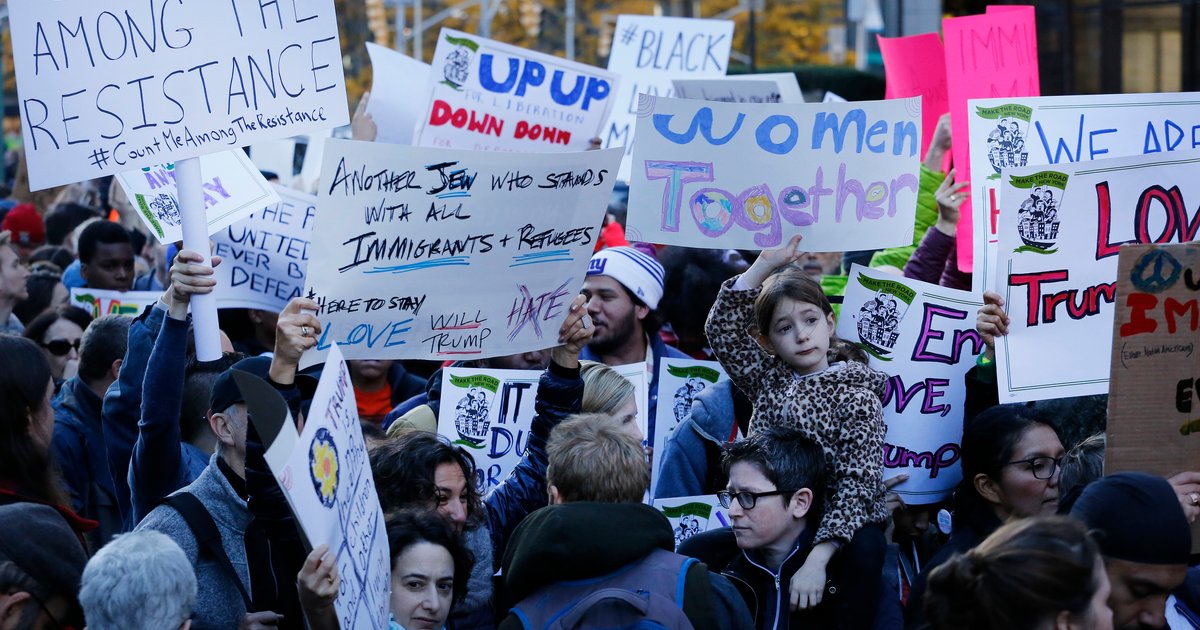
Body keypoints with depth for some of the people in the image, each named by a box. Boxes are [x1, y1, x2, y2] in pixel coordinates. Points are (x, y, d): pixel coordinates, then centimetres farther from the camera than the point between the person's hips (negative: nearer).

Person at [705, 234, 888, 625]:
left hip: (840, 529, -5)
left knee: (867, 551, -37)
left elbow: (857, 486, -16)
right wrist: (765, 265, -4)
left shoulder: (856, 397, -6)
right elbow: (723, 328, 3)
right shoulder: (769, 381, 11)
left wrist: (817, 559, -29)